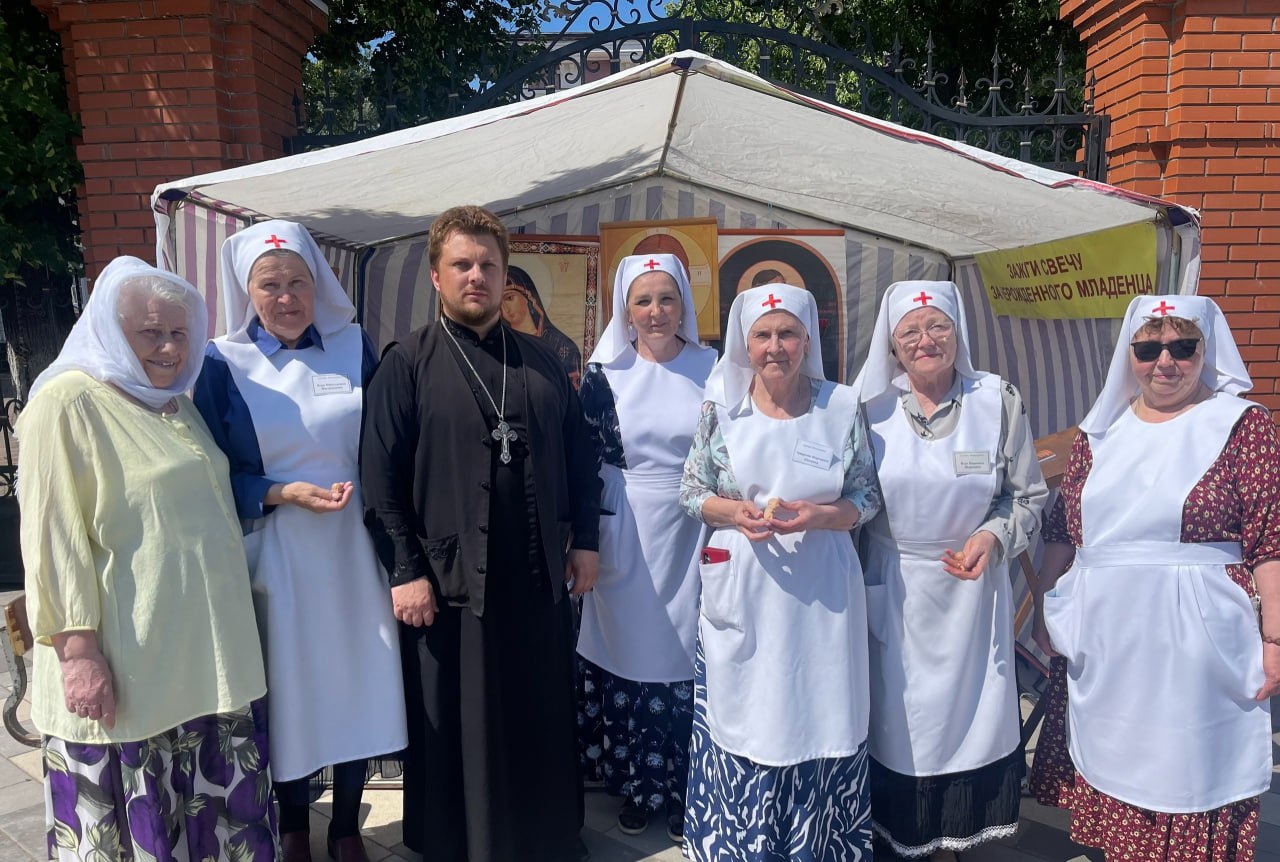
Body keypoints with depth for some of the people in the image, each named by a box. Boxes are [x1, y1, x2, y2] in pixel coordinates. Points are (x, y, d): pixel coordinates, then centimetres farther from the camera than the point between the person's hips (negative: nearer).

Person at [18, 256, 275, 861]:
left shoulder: (179, 404, 13)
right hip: (123, 670, -7)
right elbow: (54, 539, -15)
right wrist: (78, 650, -19)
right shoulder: (69, 403, -11)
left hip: (207, 650, 7)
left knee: (220, 805, 16)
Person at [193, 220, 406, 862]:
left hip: (354, 551, 2)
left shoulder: (354, 346, 2)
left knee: (357, 685, 9)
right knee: (288, 690, 9)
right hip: (276, 557, -1)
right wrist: (281, 493, -18)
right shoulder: (221, 363, -2)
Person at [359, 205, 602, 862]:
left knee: (544, 719, 15)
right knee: (456, 730, 11)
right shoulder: (406, 365, -2)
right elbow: (380, 477, -7)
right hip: (449, 581, -3)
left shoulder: (541, 361, 10)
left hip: (540, 579, 4)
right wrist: (405, 571, -11)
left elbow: (579, 455, 12)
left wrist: (585, 540, 6)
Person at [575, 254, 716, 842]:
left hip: (691, 538, -1)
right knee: (627, 655, 8)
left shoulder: (713, 369, 2)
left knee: (685, 658, 5)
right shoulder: (604, 374, 3)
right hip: (623, 539, 1)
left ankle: (684, 791, 25)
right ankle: (635, 787, 28)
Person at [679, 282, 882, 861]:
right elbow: (692, 491, 4)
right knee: (741, 722, 7)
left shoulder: (843, 406, -1)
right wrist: (735, 512, -15)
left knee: (817, 720, 8)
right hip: (741, 592, 0)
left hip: (822, 593, 0)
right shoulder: (722, 405, 0)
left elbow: (867, 499, 4)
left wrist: (817, 516, -16)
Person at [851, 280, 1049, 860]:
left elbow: (1028, 495, 4)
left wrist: (994, 536, -15)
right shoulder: (872, 407, -4)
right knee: (896, 713, 11)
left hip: (971, 587, 0)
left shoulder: (999, 401, -3)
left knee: (966, 708, 11)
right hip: (892, 590, 0)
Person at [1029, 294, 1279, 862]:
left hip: (1194, 643, -4)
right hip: (1102, 642, 4)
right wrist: (1045, 608, 11)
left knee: (1189, 775, 8)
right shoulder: (1100, 431, 8)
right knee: (1110, 768, 16)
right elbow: (1062, 531, 12)